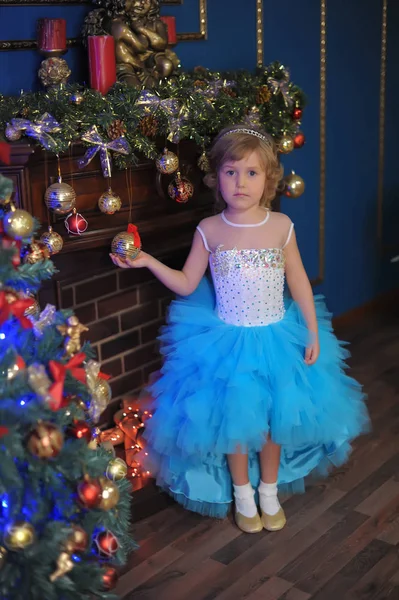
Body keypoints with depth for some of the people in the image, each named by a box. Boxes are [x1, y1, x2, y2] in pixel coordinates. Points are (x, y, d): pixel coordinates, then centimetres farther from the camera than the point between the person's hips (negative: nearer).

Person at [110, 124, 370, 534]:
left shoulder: (281, 226, -8)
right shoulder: (209, 231, -8)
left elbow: (299, 282, 0)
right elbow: (186, 284, 0)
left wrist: (313, 332, -2)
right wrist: (147, 261, -12)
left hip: (277, 338, 1)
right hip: (227, 341, -1)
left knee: (273, 417, 13)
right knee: (234, 420, 9)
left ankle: (269, 490, 36)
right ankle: (242, 494, 33)